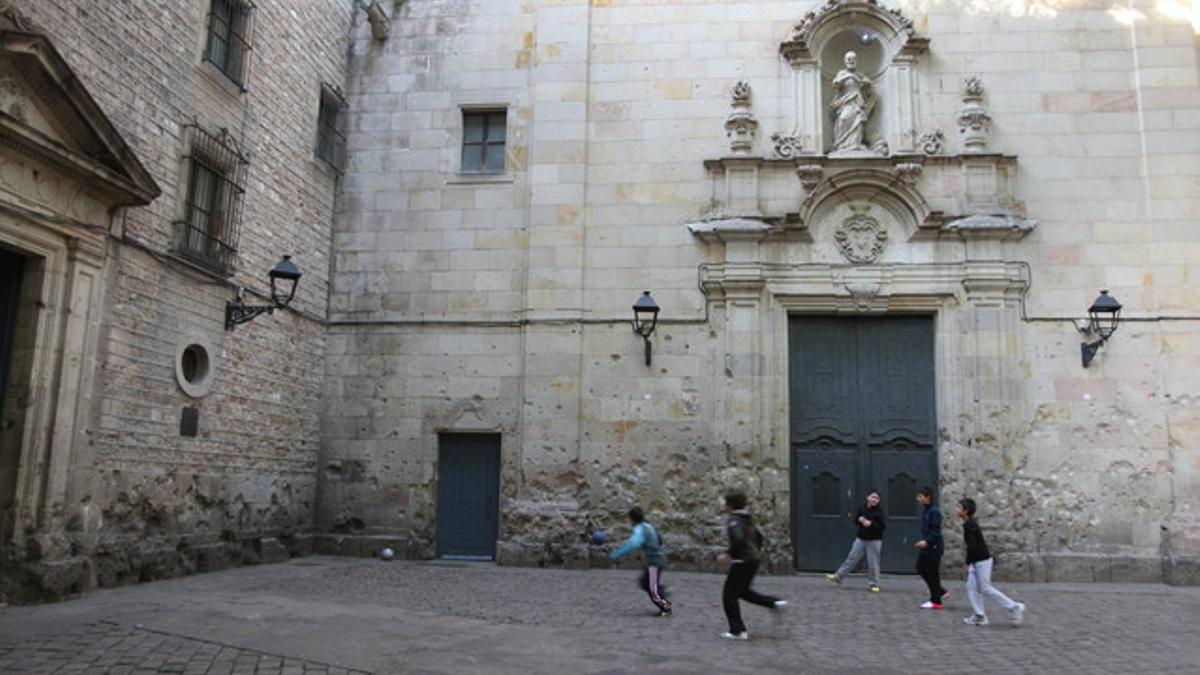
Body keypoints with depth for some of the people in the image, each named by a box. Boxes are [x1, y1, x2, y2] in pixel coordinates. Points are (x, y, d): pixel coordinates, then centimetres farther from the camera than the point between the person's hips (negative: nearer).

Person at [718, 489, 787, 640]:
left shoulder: (733, 520, -16)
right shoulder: (747, 518, 12)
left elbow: (739, 540, -28)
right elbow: (759, 536, 18)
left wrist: (728, 554, -19)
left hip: (741, 562, -9)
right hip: (753, 560, 9)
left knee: (729, 595, 1)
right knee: (743, 591, 25)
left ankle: (738, 631, 2)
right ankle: (775, 602, 16)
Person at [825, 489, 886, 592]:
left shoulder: (879, 511, -10)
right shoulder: (862, 508, 4)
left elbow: (882, 526, -14)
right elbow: (855, 520, 13)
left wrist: (871, 523, -26)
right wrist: (859, 520, -9)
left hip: (874, 541, -4)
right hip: (861, 539, 4)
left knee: (873, 564, 1)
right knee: (851, 558, 6)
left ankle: (873, 584, 15)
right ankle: (837, 577, 8)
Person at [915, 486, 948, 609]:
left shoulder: (935, 511, -16)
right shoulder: (925, 511, 12)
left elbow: (936, 531, -21)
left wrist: (927, 541, -32)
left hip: (933, 547, -9)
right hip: (925, 546, 9)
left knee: (933, 574, -2)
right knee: (921, 568, 11)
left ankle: (936, 601, 8)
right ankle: (941, 592, 23)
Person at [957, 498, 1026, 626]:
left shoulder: (969, 525, -18)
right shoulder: (971, 523, 12)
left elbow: (971, 546, -23)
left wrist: (968, 563, -17)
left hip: (982, 560, -10)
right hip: (977, 561, 10)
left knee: (986, 588, -3)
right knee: (972, 587, 6)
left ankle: (1014, 607, 5)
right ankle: (979, 616, 7)